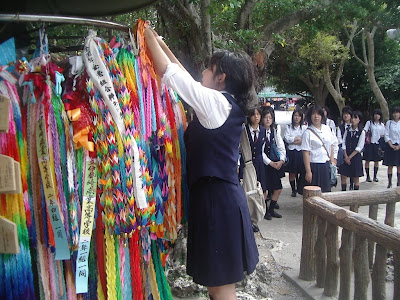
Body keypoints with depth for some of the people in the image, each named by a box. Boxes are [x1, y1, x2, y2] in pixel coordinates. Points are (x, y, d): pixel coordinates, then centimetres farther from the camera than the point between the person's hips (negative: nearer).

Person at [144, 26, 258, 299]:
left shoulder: (216, 102, -14)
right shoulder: (228, 104, 12)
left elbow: (168, 72, -12)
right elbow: (185, 77, 21)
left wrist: (149, 36, 2)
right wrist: (161, 43, 25)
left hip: (216, 198, -9)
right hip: (222, 195, 9)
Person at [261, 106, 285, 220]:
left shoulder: (276, 130, 7)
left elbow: (281, 146, 6)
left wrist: (281, 160, -8)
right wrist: (270, 163, -12)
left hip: (276, 163, 6)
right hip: (264, 163, -6)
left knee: (278, 189, 8)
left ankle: (271, 209, 25)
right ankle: (265, 211, 17)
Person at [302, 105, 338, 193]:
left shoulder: (327, 128, 8)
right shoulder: (307, 133, -8)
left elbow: (331, 146, 15)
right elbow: (306, 153, -11)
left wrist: (332, 161, 8)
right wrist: (308, 171, -15)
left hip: (327, 165, 5)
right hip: (314, 165, -5)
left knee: (327, 191, 9)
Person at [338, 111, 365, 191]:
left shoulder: (362, 132, -5)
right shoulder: (347, 131, 7)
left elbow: (359, 147, -10)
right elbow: (344, 144, 3)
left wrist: (350, 157, -11)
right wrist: (346, 156, -8)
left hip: (356, 157, -3)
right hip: (346, 157, 3)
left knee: (356, 178, 5)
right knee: (343, 177, 3)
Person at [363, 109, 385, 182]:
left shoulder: (382, 125, 10)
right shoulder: (369, 123, 1)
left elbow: (383, 135, 13)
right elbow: (364, 132, -7)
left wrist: (382, 145, 4)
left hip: (378, 144, 3)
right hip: (369, 143, -3)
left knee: (377, 161, 5)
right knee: (367, 160, -1)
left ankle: (375, 176, 15)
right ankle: (368, 176, 7)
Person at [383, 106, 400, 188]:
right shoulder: (389, 123, 4)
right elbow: (386, 135, 0)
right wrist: (391, 145, -9)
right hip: (390, 146, 0)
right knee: (390, 165, 1)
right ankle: (389, 182, 6)